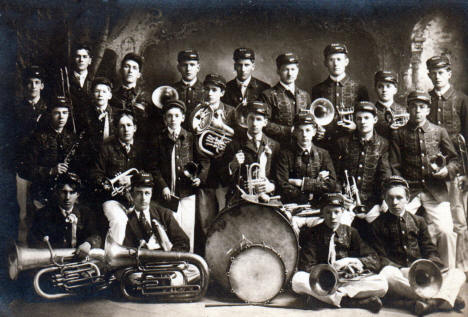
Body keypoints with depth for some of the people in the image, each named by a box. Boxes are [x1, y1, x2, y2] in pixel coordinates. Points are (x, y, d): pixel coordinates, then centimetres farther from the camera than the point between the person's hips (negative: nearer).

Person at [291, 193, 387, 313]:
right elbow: (306, 267, -6)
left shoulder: (351, 233, 11)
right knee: (298, 279, -34)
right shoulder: (311, 234, 4)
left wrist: (351, 261, -13)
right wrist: (334, 267, -18)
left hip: (348, 280, 1)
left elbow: (375, 262, 6)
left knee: (382, 284, -24)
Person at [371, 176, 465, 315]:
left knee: (457, 274, -19)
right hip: (398, 273, -3)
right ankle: (443, 298, -33)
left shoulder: (418, 221, 20)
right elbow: (381, 258, 1)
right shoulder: (378, 225, 9)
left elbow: (430, 250, 15)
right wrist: (404, 272, -16)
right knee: (386, 274, -39)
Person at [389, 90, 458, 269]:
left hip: (436, 191, 1)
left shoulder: (439, 132, 12)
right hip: (408, 191, 0)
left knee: (445, 231, -12)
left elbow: (454, 159, 17)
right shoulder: (400, 134, 9)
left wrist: (447, 170, -6)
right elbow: (394, 167, 6)